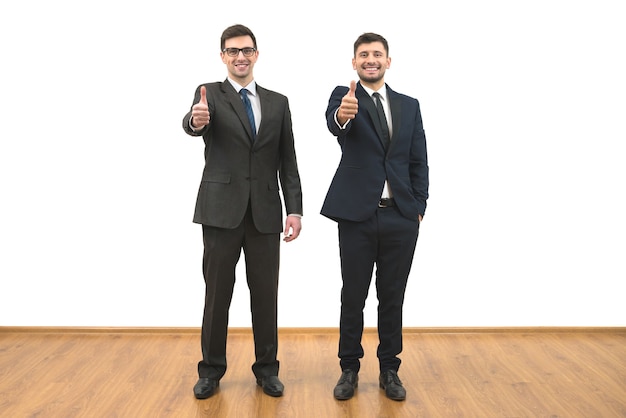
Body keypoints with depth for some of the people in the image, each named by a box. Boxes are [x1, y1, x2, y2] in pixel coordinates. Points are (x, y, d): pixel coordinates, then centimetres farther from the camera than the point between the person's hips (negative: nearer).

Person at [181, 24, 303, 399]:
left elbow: (288, 161, 8)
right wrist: (196, 120, -45)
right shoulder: (209, 93, 3)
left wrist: (294, 209, -1)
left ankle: (266, 368, 24)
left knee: (265, 294, 9)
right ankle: (212, 369, 24)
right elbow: (194, 125, -21)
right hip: (222, 210, -2)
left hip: (265, 212, 2)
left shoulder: (278, 102, 10)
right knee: (217, 294, 7)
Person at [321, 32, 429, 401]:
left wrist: (419, 208, 1)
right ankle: (350, 369, 24)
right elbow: (334, 121, -24)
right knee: (353, 298, 7)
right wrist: (341, 115, -47)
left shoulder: (409, 105, 10)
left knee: (393, 298, 11)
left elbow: (419, 162, 9)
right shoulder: (344, 96, 1)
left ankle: (389, 370, 26)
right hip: (357, 216, -2)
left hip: (401, 218, 3)